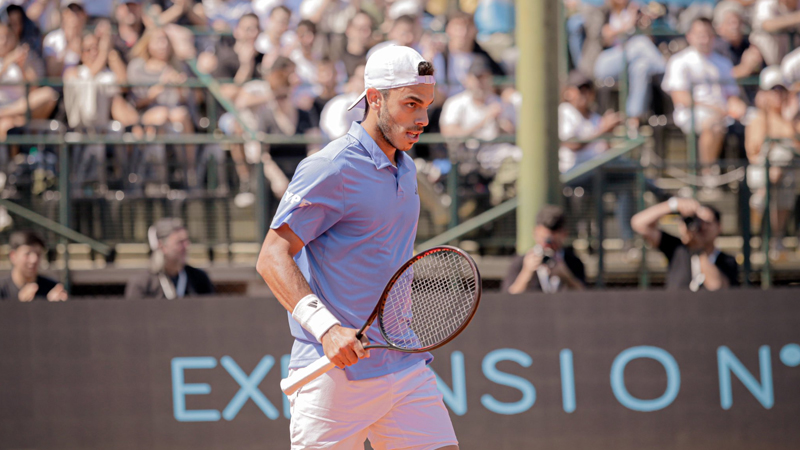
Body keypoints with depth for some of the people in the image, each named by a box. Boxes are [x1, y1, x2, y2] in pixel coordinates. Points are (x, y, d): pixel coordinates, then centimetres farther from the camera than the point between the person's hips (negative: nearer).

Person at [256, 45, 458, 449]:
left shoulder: (405, 168, 15)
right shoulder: (331, 169, -12)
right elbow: (272, 257, -17)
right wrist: (326, 328, -29)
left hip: (407, 367, 7)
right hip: (337, 372, -7)